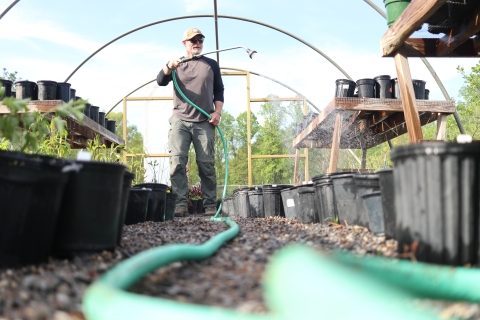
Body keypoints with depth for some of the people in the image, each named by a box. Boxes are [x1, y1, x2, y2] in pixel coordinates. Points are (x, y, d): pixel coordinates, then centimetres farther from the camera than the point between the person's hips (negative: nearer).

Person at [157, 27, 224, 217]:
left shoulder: (211, 64, 14)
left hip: (204, 123, 0)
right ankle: (180, 205, -12)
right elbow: (160, 81, -4)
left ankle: (210, 206, -1)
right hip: (180, 121, 0)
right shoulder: (176, 64, 12)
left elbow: (219, 91, 14)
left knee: (206, 164, -3)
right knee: (177, 162, -10)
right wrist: (168, 67, -25)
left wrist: (218, 112, -2)